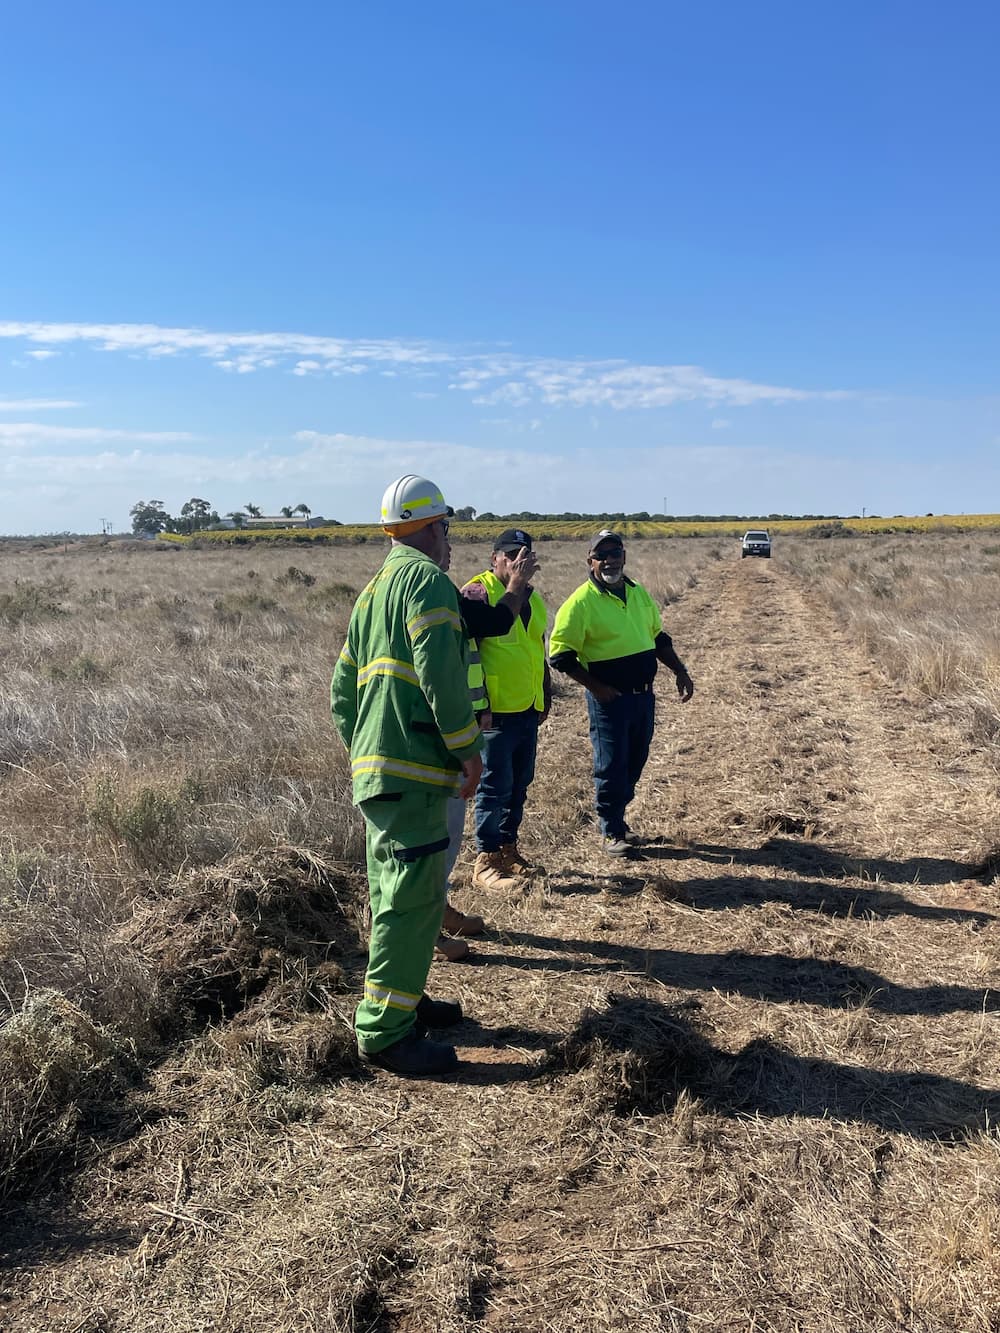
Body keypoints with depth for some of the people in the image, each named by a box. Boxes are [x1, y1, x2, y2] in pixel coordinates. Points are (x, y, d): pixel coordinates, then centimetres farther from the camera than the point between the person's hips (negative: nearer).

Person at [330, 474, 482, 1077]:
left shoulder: (374, 590, 21)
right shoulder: (427, 578, -9)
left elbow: (342, 689, 21)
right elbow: (441, 672, -21)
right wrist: (469, 748, -14)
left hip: (373, 769, 10)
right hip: (413, 768, -10)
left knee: (395, 891, 19)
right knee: (413, 898, -5)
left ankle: (402, 998, 33)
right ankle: (385, 1031, 3)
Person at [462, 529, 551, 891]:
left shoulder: (534, 599, 15)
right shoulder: (478, 592, -12)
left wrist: (545, 697, 24)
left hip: (528, 711, 8)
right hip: (495, 712, -8)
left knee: (519, 785, 15)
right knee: (495, 787, -2)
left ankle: (508, 848, 28)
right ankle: (486, 863, 8)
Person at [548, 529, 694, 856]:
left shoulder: (639, 593, 8)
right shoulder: (582, 601, -13)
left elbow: (658, 637, 19)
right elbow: (560, 655, -14)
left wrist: (680, 672, 10)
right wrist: (596, 687, -17)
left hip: (644, 694, 7)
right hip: (609, 698, -7)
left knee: (635, 762, 16)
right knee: (611, 766, 2)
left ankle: (618, 819, 33)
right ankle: (611, 832, 17)